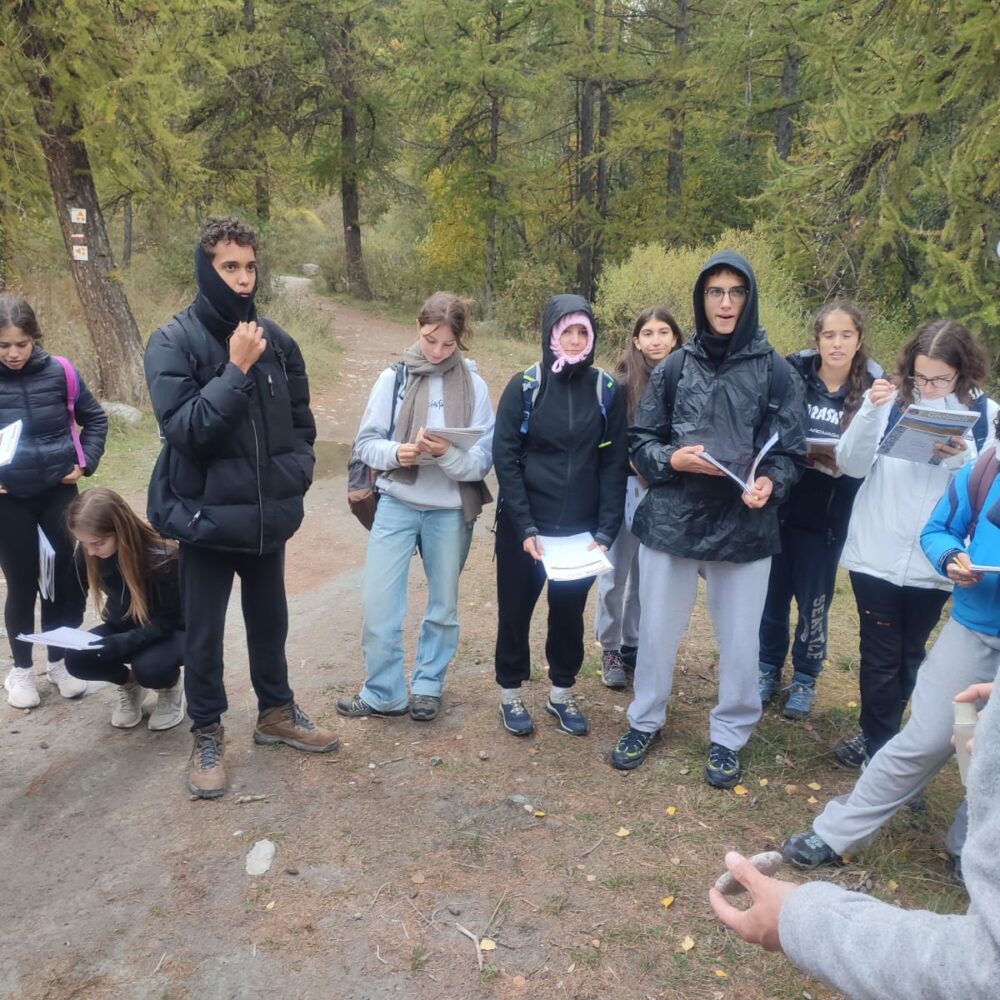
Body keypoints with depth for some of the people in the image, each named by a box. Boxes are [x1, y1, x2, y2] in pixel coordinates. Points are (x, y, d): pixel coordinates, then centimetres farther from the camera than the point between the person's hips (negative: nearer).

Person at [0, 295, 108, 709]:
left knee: (66, 577, 7)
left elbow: (95, 418, 8)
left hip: (59, 492, 1)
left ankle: (60, 660, 27)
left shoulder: (60, 372, -7)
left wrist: (85, 461, -1)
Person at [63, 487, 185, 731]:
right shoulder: (89, 552, -17)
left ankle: (171, 687, 2)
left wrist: (119, 644, -37)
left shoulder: (161, 558, -32)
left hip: (172, 631, -5)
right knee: (76, 660, -20)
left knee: (148, 667, -35)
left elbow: (166, 621, -23)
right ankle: (129, 683, 10)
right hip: (126, 627, 5)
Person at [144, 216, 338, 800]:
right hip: (206, 515, -4)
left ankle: (277, 711, 38)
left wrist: (295, 482, -1)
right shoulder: (173, 343, -11)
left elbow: (302, 424, 11)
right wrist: (236, 370, -24)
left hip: (268, 515, 4)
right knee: (204, 633, 9)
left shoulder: (277, 341, 2)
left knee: (270, 620, 19)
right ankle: (207, 734, 28)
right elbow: (183, 428, -20)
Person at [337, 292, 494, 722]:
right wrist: (394, 452, -21)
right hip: (397, 504, 0)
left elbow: (483, 459, -7)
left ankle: (427, 686, 32)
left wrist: (448, 454, -26)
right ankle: (384, 692, 16)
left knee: (443, 603, 13)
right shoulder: (393, 378, -3)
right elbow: (366, 442, -1)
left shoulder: (473, 386, -5)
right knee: (377, 601, -2)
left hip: (451, 510, 0)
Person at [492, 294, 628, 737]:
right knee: (516, 611, 10)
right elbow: (505, 458, -9)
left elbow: (614, 464, 0)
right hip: (524, 527, -2)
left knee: (569, 614, 14)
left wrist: (605, 530, -9)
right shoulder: (524, 386, -6)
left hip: (580, 530, 2)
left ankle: (562, 693, 33)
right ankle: (511, 694, 29)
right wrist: (525, 528, -16)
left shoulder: (606, 390, 0)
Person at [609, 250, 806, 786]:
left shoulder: (775, 372, -3)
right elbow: (639, 440, 5)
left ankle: (728, 737, 32)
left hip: (745, 527, -1)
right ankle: (644, 722, 36)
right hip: (670, 522, 1)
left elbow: (791, 452, -1)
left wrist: (769, 482, -21)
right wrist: (671, 460, -15)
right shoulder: (675, 367, 1)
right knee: (657, 632, 14)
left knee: (739, 643, 9)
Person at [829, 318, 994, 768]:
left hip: (933, 564, 1)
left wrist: (964, 459, -23)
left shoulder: (984, 413, -3)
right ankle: (876, 739, 28)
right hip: (876, 554, -1)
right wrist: (871, 412, -24)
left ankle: (882, 738, 36)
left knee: (910, 655, 17)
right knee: (881, 655, 8)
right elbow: (851, 464, -10)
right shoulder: (890, 398, -5)